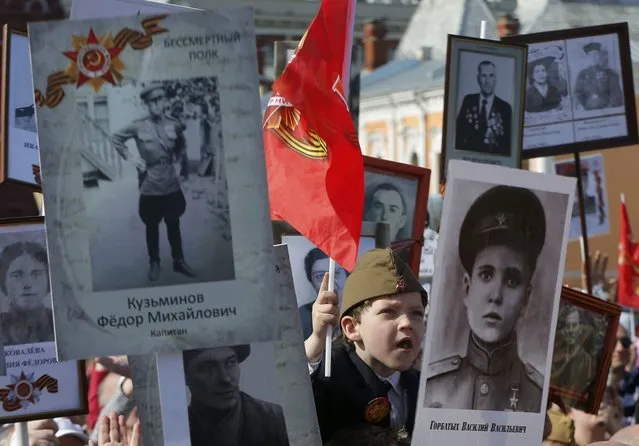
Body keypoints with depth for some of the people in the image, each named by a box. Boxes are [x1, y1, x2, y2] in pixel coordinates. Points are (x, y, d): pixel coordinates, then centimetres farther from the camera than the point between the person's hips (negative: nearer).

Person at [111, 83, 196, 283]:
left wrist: (178, 160, 5)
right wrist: (131, 160, -3)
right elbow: (117, 139, 4)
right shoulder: (138, 126, -9)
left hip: (171, 183, 2)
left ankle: (179, 261, 21)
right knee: (152, 226, 8)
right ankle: (154, 264, 19)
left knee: (173, 224, 10)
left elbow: (182, 145, 18)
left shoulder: (174, 125, -2)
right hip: (150, 184, -2)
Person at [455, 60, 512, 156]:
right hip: (468, 154, 1)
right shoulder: (468, 101, 10)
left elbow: (508, 143, 4)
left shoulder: (505, 108, 2)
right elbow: (459, 132, 7)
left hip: (494, 158, -1)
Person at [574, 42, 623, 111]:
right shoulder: (583, 74, 13)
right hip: (589, 111, 1)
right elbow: (578, 93, 11)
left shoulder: (609, 73, 8)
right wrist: (583, 107, -4)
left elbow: (616, 93, 4)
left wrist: (609, 107, -9)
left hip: (607, 110, -1)